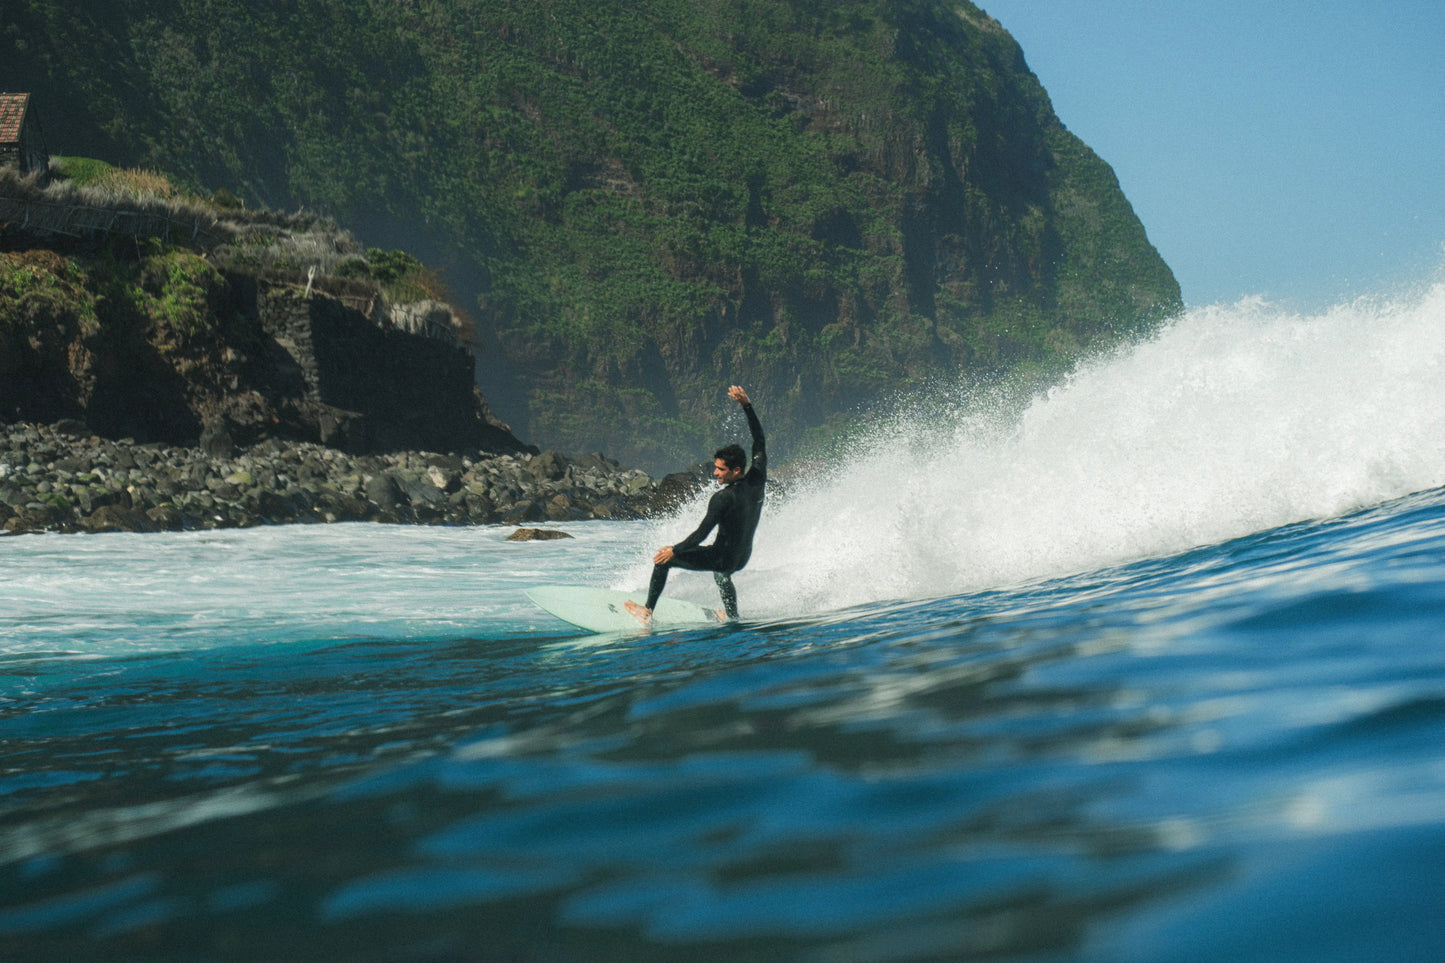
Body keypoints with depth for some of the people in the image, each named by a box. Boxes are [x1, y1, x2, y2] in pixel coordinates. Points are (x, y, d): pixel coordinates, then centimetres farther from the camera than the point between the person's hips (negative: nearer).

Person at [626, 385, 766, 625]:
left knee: (663, 560, 5)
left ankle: (648, 611, 8)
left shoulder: (723, 499, -29)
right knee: (722, 572, 43)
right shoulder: (758, 480, -12)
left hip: (722, 557, -7)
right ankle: (732, 616, 53)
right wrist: (746, 404, -3)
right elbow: (759, 439, -1)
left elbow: (701, 535, -27)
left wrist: (674, 550, -14)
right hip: (742, 558, 7)